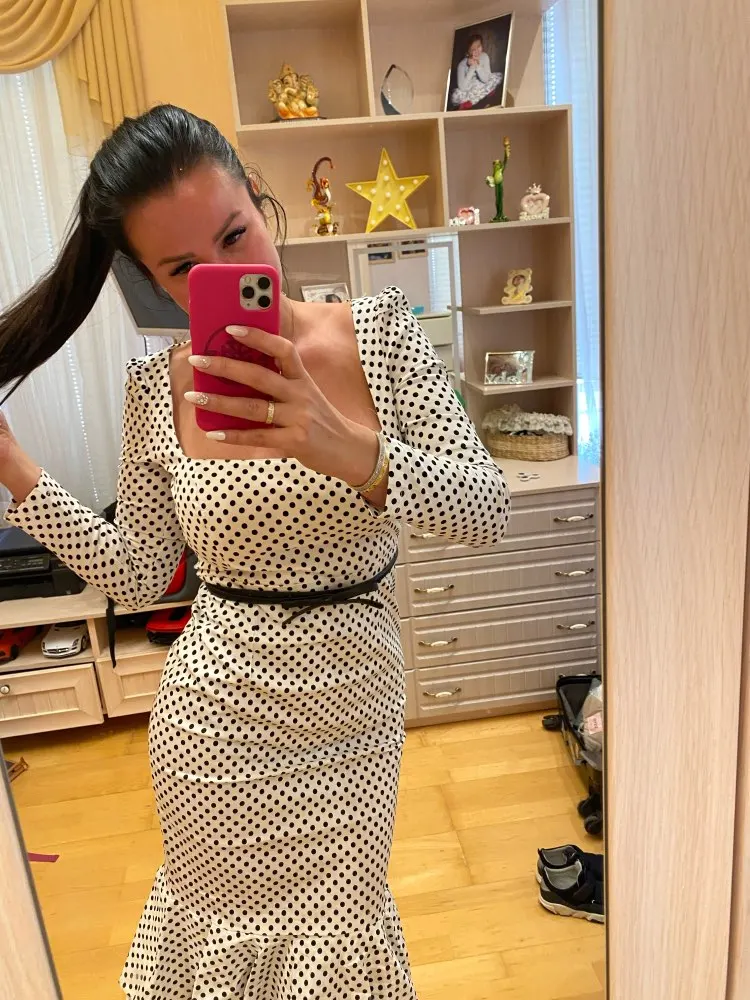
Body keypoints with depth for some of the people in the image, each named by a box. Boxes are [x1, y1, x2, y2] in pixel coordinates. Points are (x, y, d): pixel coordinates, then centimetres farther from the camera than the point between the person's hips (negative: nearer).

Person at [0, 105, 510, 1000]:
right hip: (217, 719, 1)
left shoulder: (380, 335, -12)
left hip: (355, 712, 0)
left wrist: (352, 451, -36)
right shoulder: (157, 391, -8)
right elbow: (138, 576, -1)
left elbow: (488, 513, -18)